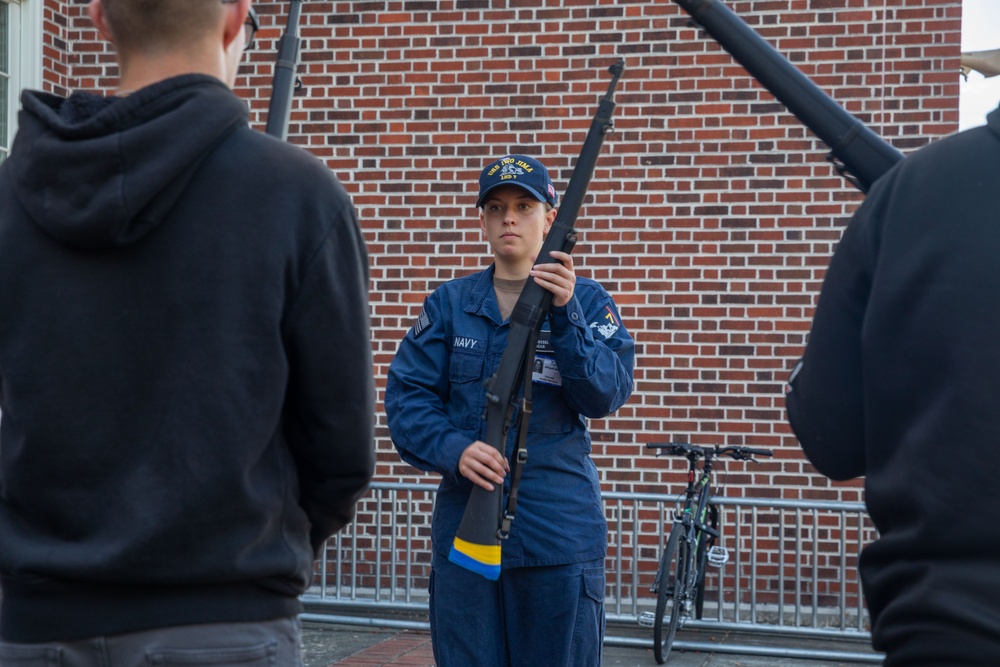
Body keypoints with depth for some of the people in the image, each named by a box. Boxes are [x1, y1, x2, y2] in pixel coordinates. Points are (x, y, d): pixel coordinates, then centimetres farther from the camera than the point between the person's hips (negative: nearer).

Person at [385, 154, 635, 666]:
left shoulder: (586, 301, 4)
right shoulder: (449, 303, 8)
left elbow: (606, 396, -8)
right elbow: (407, 397, 1)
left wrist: (566, 314, -20)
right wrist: (454, 450, -17)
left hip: (560, 533, -1)